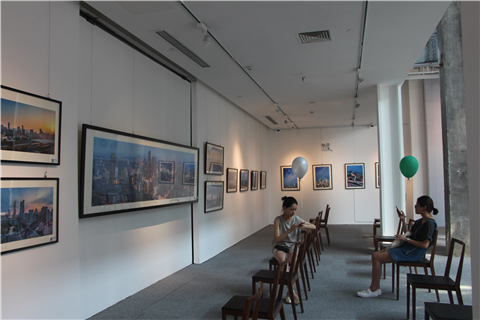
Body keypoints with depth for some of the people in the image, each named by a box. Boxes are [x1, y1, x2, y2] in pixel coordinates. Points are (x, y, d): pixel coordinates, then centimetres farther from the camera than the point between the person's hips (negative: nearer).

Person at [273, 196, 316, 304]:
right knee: (283, 261, -35)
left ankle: (289, 293, -17)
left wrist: (305, 226, -11)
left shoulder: (297, 219, 3)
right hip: (280, 247, -2)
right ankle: (293, 292, -26)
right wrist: (290, 230, -22)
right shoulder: (278, 220, -5)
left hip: (293, 247, 2)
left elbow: (313, 227, 12)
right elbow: (277, 239, -12)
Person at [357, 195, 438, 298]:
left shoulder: (430, 223, -15)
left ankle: (373, 290, -6)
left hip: (413, 253, -10)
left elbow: (425, 245, -23)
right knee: (375, 255, 1)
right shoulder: (420, 221, 15)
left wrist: (406, 239, -19)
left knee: (377, 258, -17)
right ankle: (376, 288, 4)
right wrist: (403, 221, 13)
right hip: (406, 248, 10)